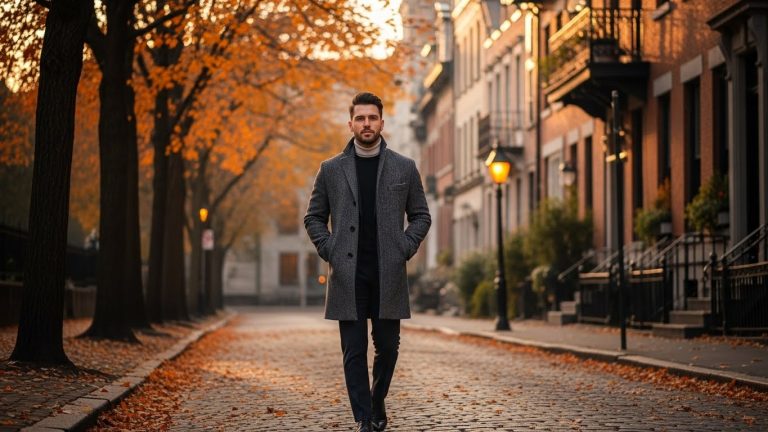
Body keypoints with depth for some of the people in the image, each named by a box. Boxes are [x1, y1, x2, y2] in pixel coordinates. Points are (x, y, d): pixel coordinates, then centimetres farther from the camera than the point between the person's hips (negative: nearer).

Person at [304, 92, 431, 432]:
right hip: (348, 275, 0)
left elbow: (421, 216, 11)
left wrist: (405, 249, -2)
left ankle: (377, 402, 31)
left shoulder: (404, 168, 6)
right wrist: (329, 251, -2)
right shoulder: (331, 169, 6)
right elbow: (313, 218, 12)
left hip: (389, 275, 1)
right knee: (354, 351, -1)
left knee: (387, 346, 6)